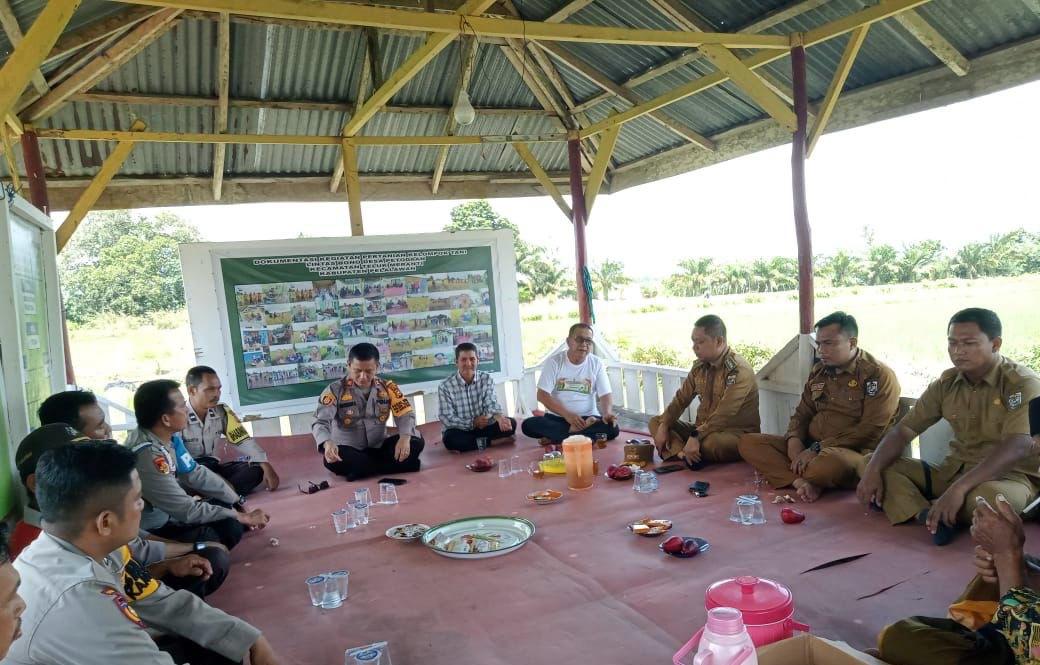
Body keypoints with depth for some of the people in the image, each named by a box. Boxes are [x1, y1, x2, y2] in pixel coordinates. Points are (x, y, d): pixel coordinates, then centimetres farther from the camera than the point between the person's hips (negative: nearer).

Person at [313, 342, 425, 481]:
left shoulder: (387, 387, -2)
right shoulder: (335, 390, -11)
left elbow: (405, 414, -6)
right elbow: (320, 422, -20)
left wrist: (405, 437, -28)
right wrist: (327, 443, -43)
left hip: (379, 448, 2)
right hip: (350, 452, -2)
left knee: (416, 442, -19)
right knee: (332, 461, -35)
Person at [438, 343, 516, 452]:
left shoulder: (486, 379, -2)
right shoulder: (445, 386, -11)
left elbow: (491, 403, -14)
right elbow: (447, 419, -13)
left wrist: (500, 417, -36)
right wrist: (473, 422, -21)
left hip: (484, 427, 3)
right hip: (460, 431, -3)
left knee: (511, 423, -18)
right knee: (450, 438, -35)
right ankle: (491, 442, -20)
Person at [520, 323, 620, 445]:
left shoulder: (597, 364, 0)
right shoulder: (554, 362, -5)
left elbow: (605, 395, -2)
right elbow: (542, 395, -10)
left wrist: (607, 413, -25)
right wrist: (566, 414, -23)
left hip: (588, 418, 1)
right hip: (558, 417, -1)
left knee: (612, 428, -29)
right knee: (528, 425, -27)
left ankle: (554, 437, -25)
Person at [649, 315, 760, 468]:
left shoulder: (739, 371, -21)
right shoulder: (699, 366, 3)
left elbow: (724, 415, -30)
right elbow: (681, 399, 6)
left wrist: (696, 437, -35)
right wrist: (663, 427, -7)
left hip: (736, 434, -8)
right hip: (705, 429, 8)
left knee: (711, 442, -40)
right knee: (656, 421, 3)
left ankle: (680, 451, -7)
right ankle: (684, 453, -24)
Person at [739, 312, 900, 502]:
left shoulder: (879, 375, -6)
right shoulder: (819, 372, 16)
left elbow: (870, 431, -15)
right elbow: (802, 414, 18)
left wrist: (818, 449, -19)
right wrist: (795, 441, -5)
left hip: (852, 452, -7)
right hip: (809, 447, 7)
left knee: (829, 463, -43)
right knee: (748, 443, -10)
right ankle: (801, 482, -28)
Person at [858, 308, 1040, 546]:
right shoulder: (946, 383, 6)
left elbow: (1018, 447, -26)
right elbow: (904, 430, 4)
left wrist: (960, 488, -37)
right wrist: (872, 470, -15)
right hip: (954, 470, 6)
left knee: (990, 496, -42)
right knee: (871, 466, -8)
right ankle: (929, 517, -30)